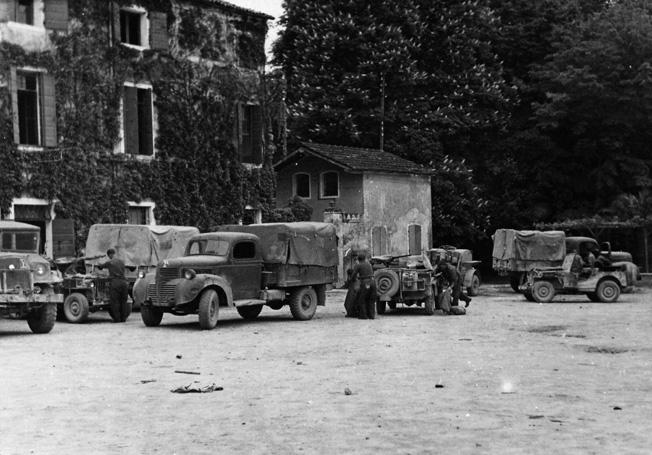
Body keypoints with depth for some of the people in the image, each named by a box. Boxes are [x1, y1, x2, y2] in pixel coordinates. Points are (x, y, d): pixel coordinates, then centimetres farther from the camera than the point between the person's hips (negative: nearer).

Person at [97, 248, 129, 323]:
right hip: (123, 281, 5)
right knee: (123, 301, 10)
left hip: (115, 282, -5)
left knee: (114, 301, 1)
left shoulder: (109, 262, -3)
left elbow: (99, 266, 6)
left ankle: (117, 318, -2)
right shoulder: (122, 261, 12)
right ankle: (123, 318, 11)